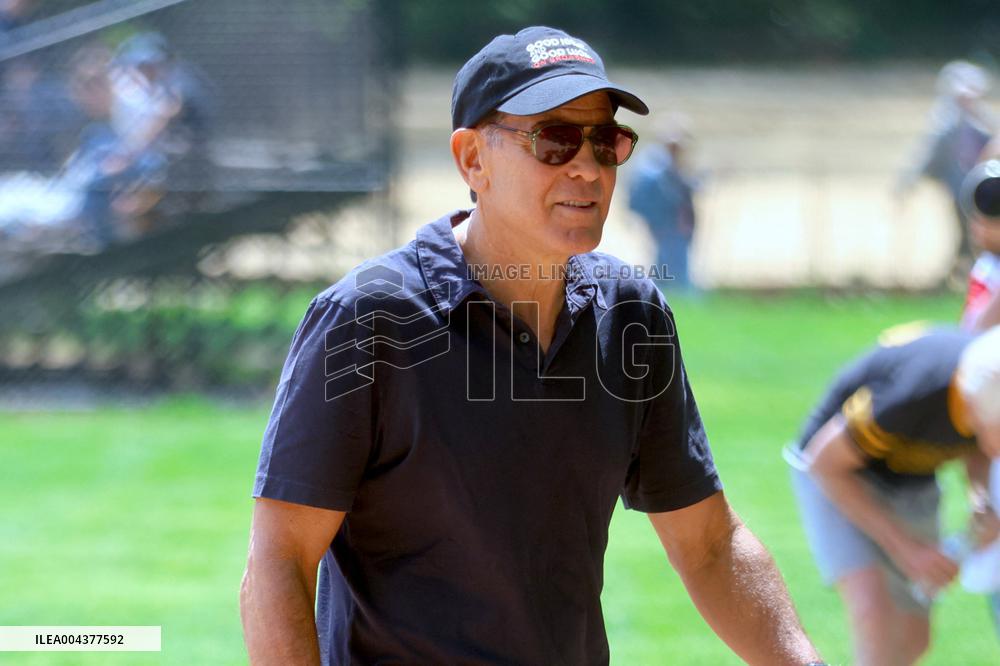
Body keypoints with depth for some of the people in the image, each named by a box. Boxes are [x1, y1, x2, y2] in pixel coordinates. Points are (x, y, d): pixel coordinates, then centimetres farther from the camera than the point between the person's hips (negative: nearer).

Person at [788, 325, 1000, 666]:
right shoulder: (918, 394, -41)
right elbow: (824, 463, -25)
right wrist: (904, 547, -27)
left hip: (913, 482, 6)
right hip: (837, 476, -6)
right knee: (875, 611, -27)